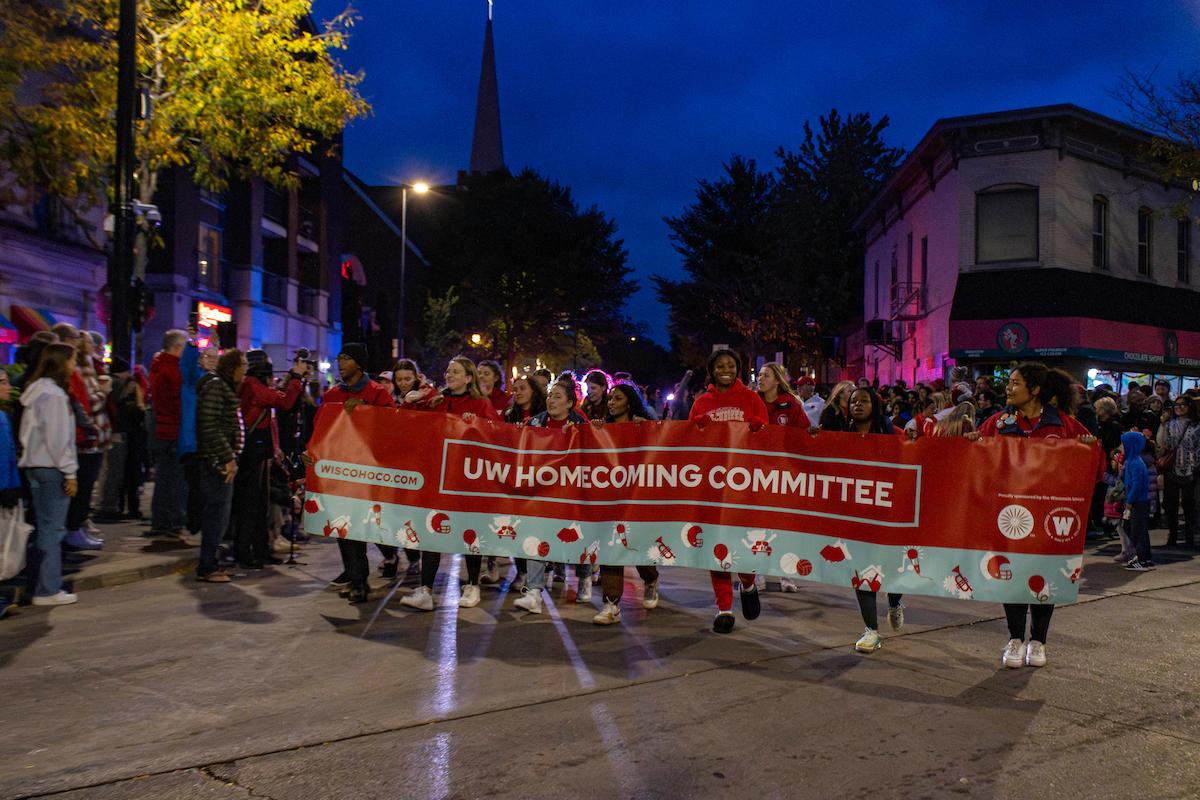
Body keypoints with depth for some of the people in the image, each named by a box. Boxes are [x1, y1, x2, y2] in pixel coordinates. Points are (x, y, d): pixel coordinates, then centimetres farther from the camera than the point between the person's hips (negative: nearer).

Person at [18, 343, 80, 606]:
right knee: (52, 528, -5)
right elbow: (57, 437, -17)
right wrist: (69, 472, -13)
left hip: (35, 466, 9)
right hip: (51, 468, -9)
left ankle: (46, 585, 17)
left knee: (46, 527, 13)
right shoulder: (53, 394, -14)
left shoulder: (36, 390, 15)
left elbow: (31, 431, 17)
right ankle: (48, 590, -1)